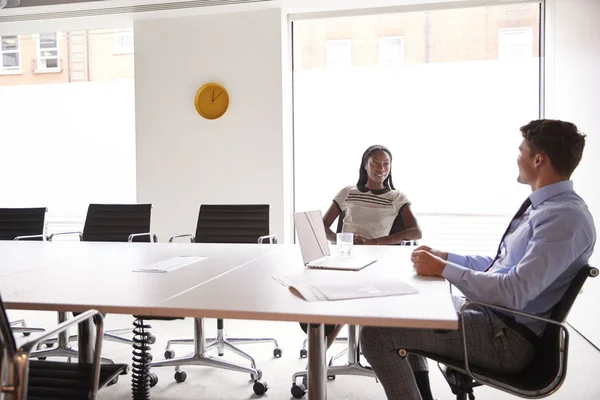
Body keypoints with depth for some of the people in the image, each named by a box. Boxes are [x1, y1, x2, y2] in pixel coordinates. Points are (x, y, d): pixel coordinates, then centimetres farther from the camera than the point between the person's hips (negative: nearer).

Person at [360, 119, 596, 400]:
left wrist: (443, 269, -21)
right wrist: (445, 256, 9)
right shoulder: (543, 206, 11)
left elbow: (514, 293, -29)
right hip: (489, 310, 10)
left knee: (377, 332, -18)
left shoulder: (566, 217, -22)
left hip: (509, 337, -10)